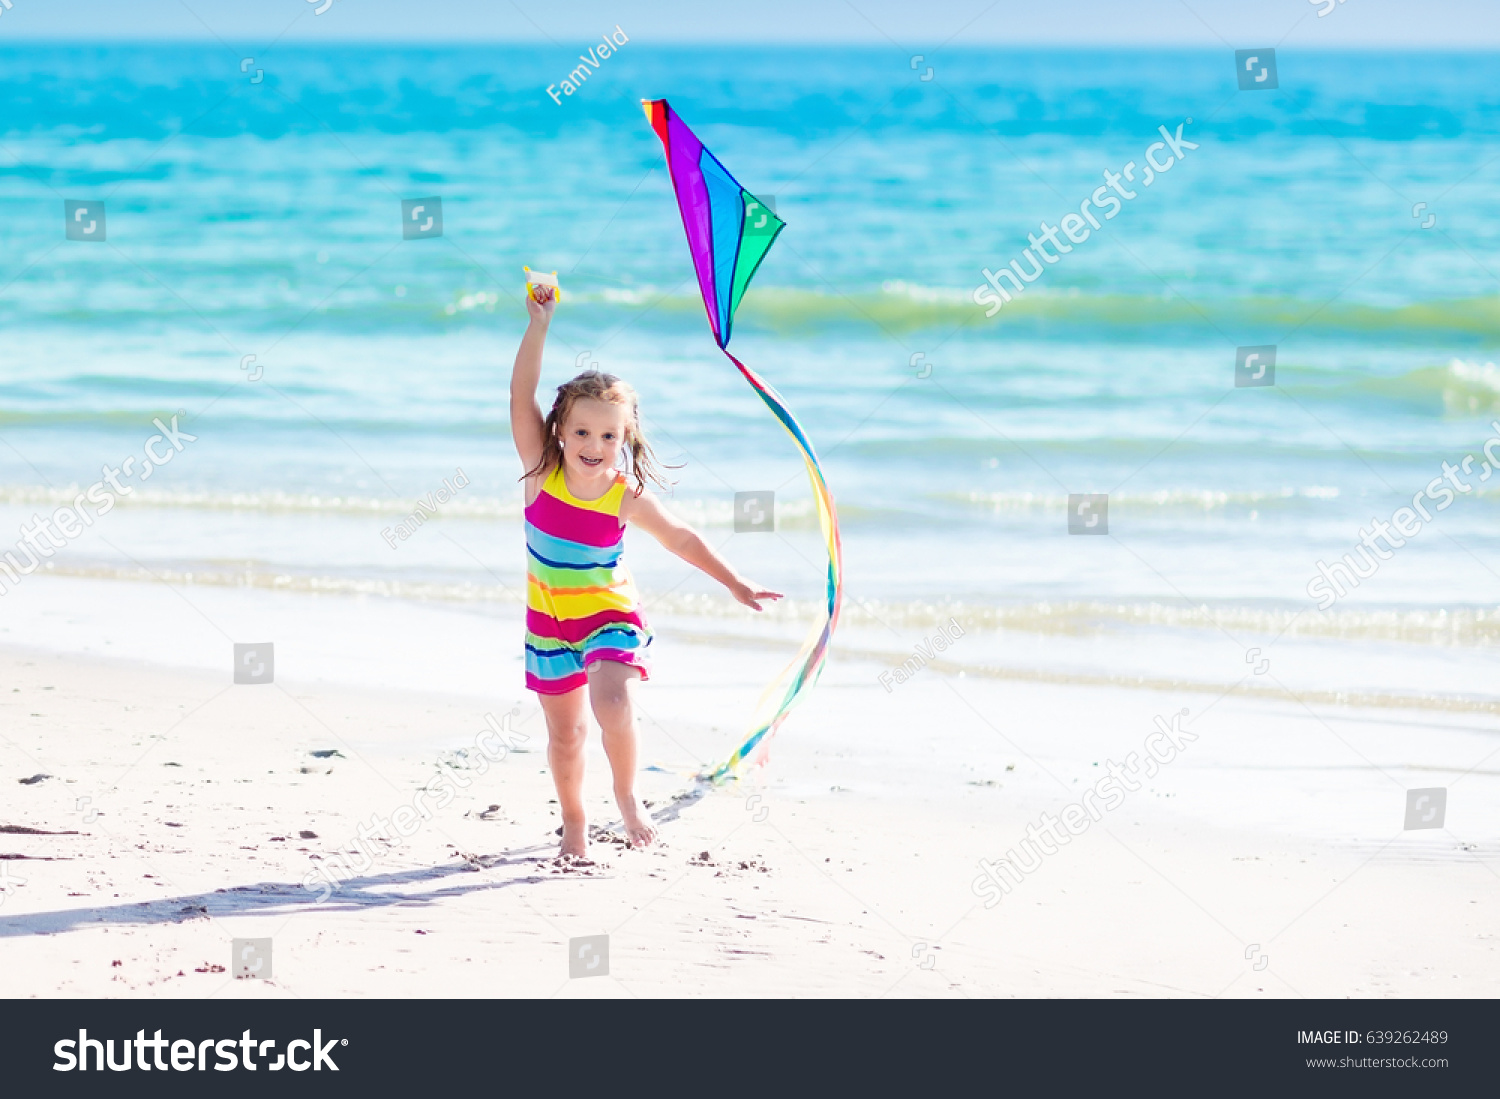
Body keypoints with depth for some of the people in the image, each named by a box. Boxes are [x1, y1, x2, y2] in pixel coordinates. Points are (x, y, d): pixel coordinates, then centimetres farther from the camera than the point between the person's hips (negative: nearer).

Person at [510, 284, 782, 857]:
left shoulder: (626, 496, -15)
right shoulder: (541, 472, -14)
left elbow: (681, 538, -1)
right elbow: (521, 395, -21)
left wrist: (736, 584, 1)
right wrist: (539, 324, -27)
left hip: (610, 617, -2)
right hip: (549, 622, 2)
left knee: (611, 703, -27)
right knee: (565, 733, 11)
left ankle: (626, 795, -1)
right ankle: (573, 821, 34)